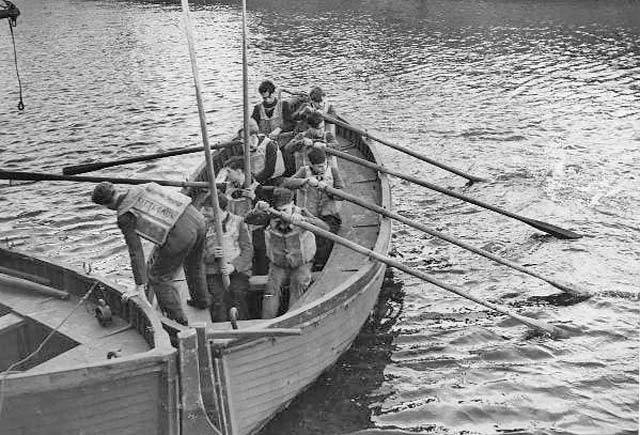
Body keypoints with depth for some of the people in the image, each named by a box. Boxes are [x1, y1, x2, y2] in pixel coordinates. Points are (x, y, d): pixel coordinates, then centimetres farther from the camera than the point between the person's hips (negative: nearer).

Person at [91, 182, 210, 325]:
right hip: (197, 218, 8)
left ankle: (178, 320, 24)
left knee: (159, 276, 16)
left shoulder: (124, 218, 2)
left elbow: (135, 251, 1)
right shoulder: (143, 188, 21)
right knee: (194, 263, 36)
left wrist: (139, 287, 8)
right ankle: (202, 300, 56)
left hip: (180, 235, -7)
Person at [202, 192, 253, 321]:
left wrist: (234, 266, -14)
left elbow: (248, 249, 2)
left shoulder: (238, 222, 7)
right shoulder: (204, 225, 12)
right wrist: (212, 255, -15)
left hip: (237, 271, -1)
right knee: (219, 305, -19)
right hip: (214, 273, 1)